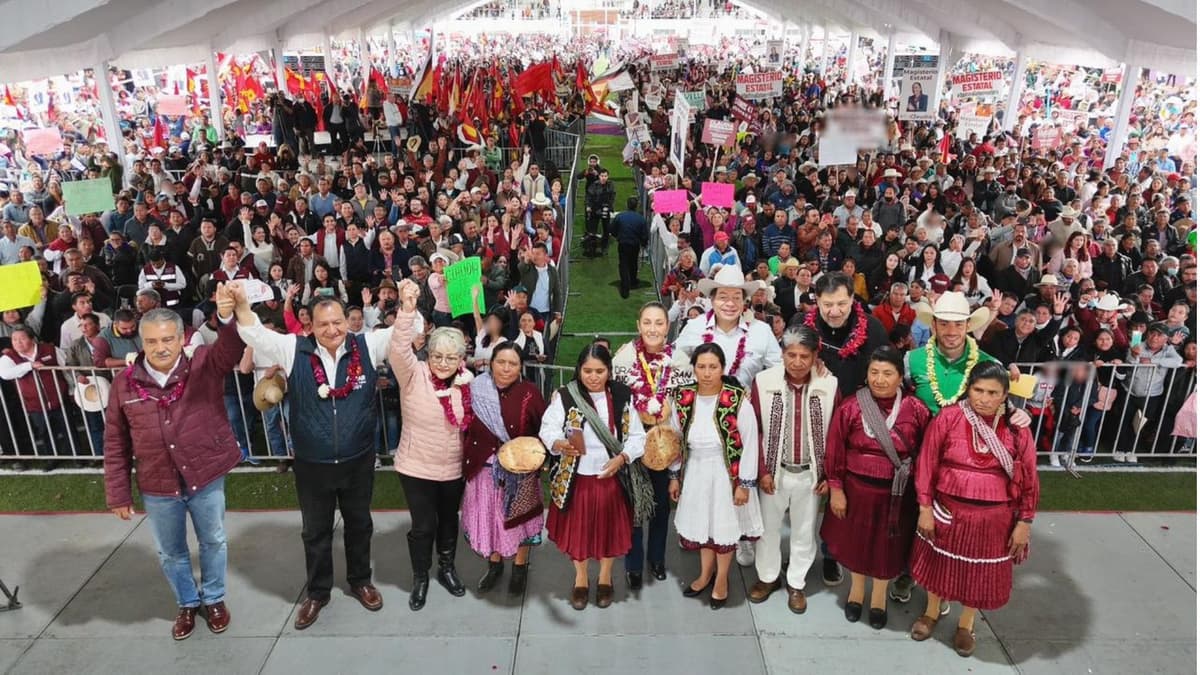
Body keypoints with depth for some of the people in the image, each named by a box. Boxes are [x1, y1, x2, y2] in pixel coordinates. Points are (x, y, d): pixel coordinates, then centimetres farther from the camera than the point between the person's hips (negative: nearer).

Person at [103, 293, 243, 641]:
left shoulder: (205, 365, -12)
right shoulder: (125, 383, -7)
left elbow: (232, 347, -35)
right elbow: (116, 445, 0)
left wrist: (227, 317, -57)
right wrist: (118, 493, 1)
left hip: (206, 478, -2)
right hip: (157, 487, 2)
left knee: (213, 542, 18)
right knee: (170, 553, 20)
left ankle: (214, 599, 42)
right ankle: (187, 603, 44)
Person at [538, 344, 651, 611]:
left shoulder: (623, 396, -5)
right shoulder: (564, 396, -11)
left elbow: (637, 437, -3)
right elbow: (548, 429, -19)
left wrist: (621, 458, -19)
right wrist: (560, 444, -40)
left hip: (612, 477, 1)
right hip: (576, 478, -1)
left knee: (610, 528, 16)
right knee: (577, 528, 14)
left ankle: (605, 577, 42)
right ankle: (580, 578, 40)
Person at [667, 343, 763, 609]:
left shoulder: (738, 401, -19)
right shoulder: (683, 399, -8)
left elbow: (749, 444, -13)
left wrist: (745, 483, -11)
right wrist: (675, 476, 7)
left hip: (726, 473, -3)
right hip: (695, 472, 3)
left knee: (725, 525, 13)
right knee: (701, 523, 18)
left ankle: (722, 578, 38)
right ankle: (706, 573, 43)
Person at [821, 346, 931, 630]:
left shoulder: (916, 410, -10)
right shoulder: (850, 408, -13)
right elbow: (834, 451, -7)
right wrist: (836, 489, -6)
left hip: (896, 493, 0)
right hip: (857, 488, 0)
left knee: (887, 545, 17)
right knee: (856, 541, 18)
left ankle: (879, 596, 42)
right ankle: (856, 589, 44)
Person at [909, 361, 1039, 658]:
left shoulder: (1017, 428, -8)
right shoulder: (948, 417, -13)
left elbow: (1029, 479, -2)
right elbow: (927, 464, -8)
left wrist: (1025, 521, -2)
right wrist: (925, 507, -8)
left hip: (993, 517, 1)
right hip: (949, 510, -1)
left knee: (980, 571, 17)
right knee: (940, 563, 19)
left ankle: (966, 623, 43)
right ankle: (931, 612, 45)